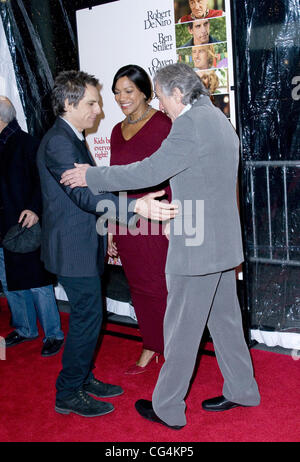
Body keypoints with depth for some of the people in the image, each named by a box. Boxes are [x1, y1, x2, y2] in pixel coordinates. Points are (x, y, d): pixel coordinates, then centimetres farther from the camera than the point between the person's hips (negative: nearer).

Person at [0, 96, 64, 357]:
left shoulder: (26, 144, -10)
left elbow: (42, 179, -16)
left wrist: (35, 208, -28)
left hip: (24, 226, -7)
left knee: (37, 284, 0)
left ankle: (53, 334, 14)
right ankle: (25, 329, 32)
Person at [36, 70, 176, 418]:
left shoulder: (71, 138, 14)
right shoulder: (58, 143, -20)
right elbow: (85, 195, -32)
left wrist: (102, 234, 24)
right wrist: (136, 206, -42)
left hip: (82, 243, 10)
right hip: (73, 247, -10)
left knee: (87, 315, 17)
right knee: (87, 317, -3)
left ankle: (83, 378, 32)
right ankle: (68, 394, 11)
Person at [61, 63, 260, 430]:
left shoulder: (191, 123, -18)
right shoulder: (217, 117, 13)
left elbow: (149, 171, -19)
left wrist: (91, 176, -10)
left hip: (196, 245, -10)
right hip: (222, 241, 10)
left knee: (181, 330, 2)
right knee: (224, 319, 20)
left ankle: (168, 409, 16)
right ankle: (241, 390, 33)